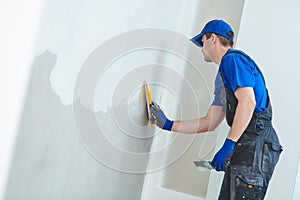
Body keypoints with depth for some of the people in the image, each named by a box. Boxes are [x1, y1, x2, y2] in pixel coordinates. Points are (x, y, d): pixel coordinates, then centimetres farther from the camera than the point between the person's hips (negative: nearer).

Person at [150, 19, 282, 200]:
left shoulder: (232, 58, -4)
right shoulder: (222, 77, 27)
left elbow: (248, 101, -19)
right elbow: (209, 123, 28)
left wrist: (228, 145, -21)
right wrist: (168, 124, 29)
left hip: (255, 146, -10)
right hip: (243, 150, 10)